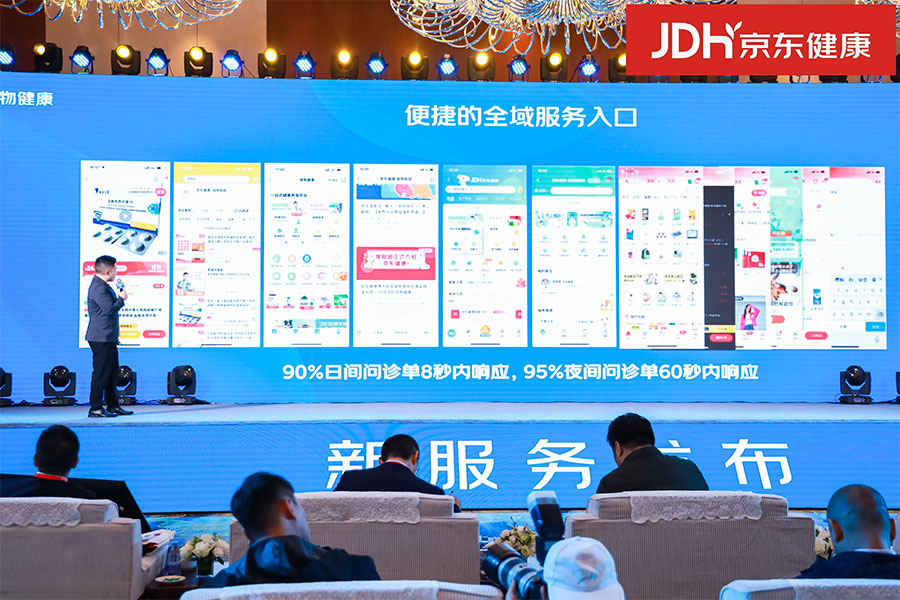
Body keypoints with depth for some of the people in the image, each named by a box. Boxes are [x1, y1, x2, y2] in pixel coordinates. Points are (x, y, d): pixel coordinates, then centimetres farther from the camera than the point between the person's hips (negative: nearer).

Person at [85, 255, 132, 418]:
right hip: (101, 338, -11)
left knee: (112, 371, 15)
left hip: (108, 338, 11)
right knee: (101, 373, -6)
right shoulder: (98, 287, -18)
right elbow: (109, 309, -25)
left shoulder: (103, 285, 15)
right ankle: (95, 408, 0)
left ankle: (113, 405, 22)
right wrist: (121, 299, -10)